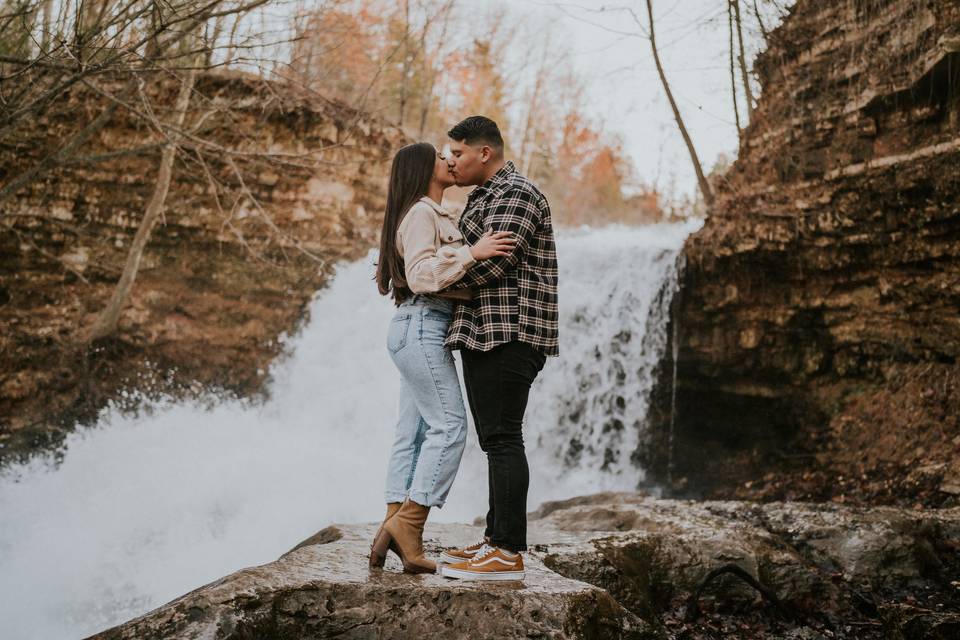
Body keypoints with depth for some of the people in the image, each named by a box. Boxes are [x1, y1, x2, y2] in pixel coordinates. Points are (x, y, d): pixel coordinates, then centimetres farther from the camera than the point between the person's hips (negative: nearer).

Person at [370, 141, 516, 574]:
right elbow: (421, 275, -20)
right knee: (449, 425, -13)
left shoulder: (436, 215, 24)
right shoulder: (421, 213, -8)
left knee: (414, 433, 5)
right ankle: (408, 522, -12)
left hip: (421, 331, 10)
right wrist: (472, 252, -26)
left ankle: (393, 531, 5)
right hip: (422, 325, -10)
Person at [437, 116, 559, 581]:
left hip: (506, 333, -10)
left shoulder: (515, 195, -9)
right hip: (485, 334, 10)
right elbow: (471, 259, 25)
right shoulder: (485, 198, 24)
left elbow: (489, 263, -19)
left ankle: (508, 555, -11)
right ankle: (495, 539, 17)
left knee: (502, 440, -12)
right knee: (496, 441, 11)